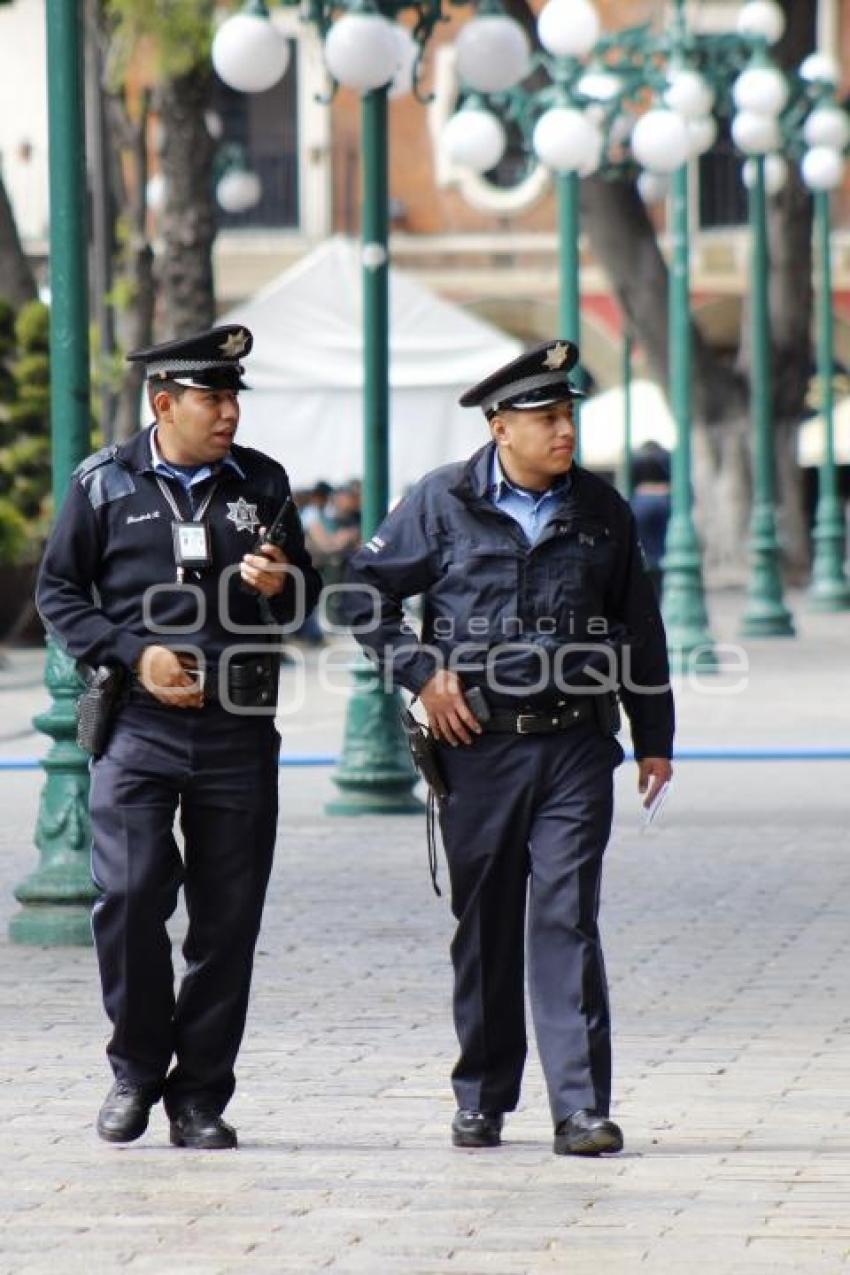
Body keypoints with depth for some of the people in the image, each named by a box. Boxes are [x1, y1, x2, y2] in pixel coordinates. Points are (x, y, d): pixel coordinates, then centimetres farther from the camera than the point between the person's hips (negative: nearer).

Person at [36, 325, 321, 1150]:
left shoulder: (262, 483, 10)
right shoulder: (104, 484, 3)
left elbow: (304, 595, 19)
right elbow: (59, 592, 6)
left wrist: (282, 586, -6)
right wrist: (134, 653, -8)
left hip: (239, 732, 2)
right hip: (137, 726, -2)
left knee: (228, 918, 2)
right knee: (128, 895, -14)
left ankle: (200, 1096, 12)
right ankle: (137, 1066, 7)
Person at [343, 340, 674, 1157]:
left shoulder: (599, 510, 7)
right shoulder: (442, 502, 0)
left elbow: (639, 627, 15)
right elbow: (368, 591, 7)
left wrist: (654, 738, 14)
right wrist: (420, 673, -4)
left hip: (575, 746, 0)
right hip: (478, 744, 0)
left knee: (568, 920, -7)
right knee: (484, 926, 7)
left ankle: (581, 1108, -8)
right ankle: (481, 1100, 19)